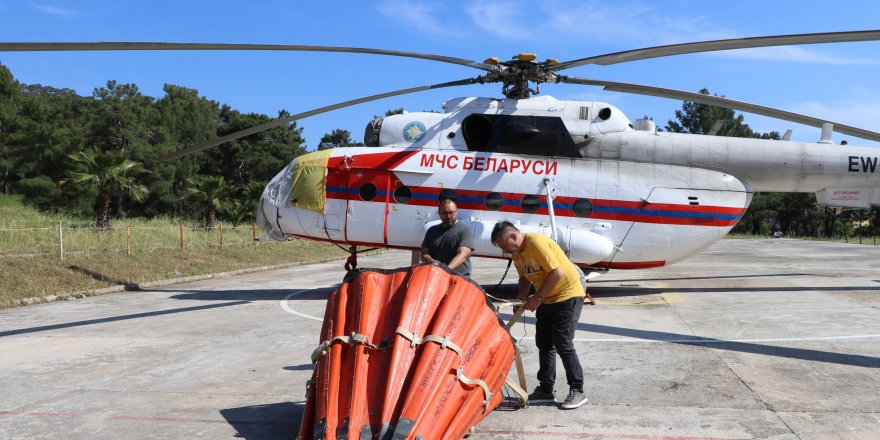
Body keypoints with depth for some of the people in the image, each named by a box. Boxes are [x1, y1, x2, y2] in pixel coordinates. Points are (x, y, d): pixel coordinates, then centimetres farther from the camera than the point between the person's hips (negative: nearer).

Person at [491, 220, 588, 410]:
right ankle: (545, 390, 18)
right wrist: (520, 299, -5)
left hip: (567, 296, -9)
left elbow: (557, 273, -28)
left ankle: (577, 391, 2)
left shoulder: (537, 243, -24)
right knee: (544, 344, 9)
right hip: (546, 299, 9)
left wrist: (537, 298, -23)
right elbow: (525, 277, 13)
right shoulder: (516, 252, 4)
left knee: (563, 345, -8)